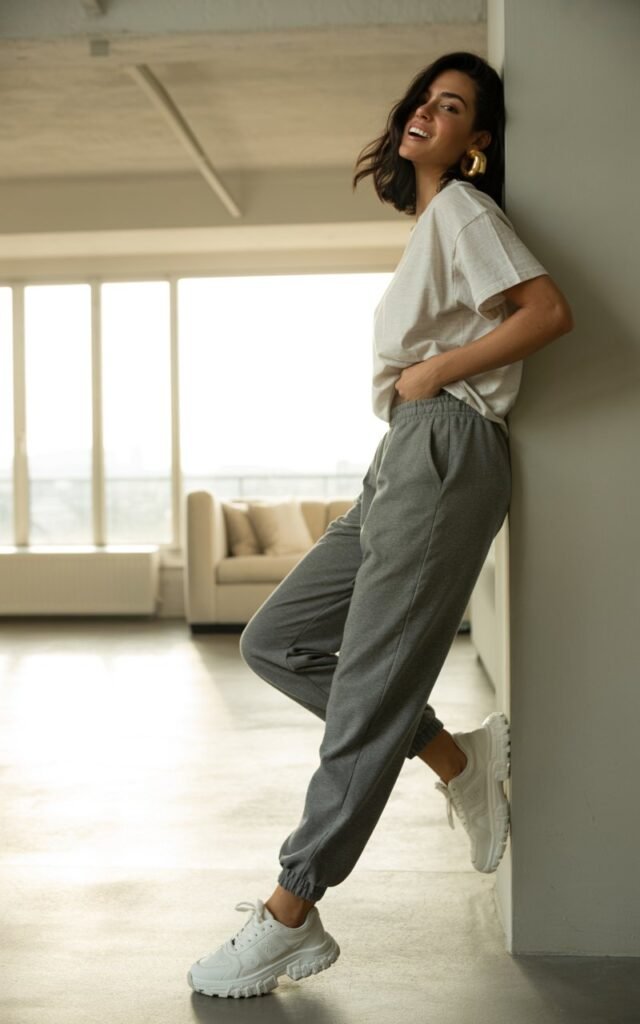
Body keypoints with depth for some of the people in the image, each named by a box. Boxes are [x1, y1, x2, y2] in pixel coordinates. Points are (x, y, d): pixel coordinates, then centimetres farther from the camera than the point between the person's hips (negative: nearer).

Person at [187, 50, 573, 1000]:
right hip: (403, 460, 10)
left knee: (369, 689, -9)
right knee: (275, 640, 6)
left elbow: (550, 310, -14)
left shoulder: (462, 205, 0)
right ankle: (460, 757, 8)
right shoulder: (430, 224, 27)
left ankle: (288, 919, -3)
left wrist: (433, 372, -10)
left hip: (446, 452, -10)